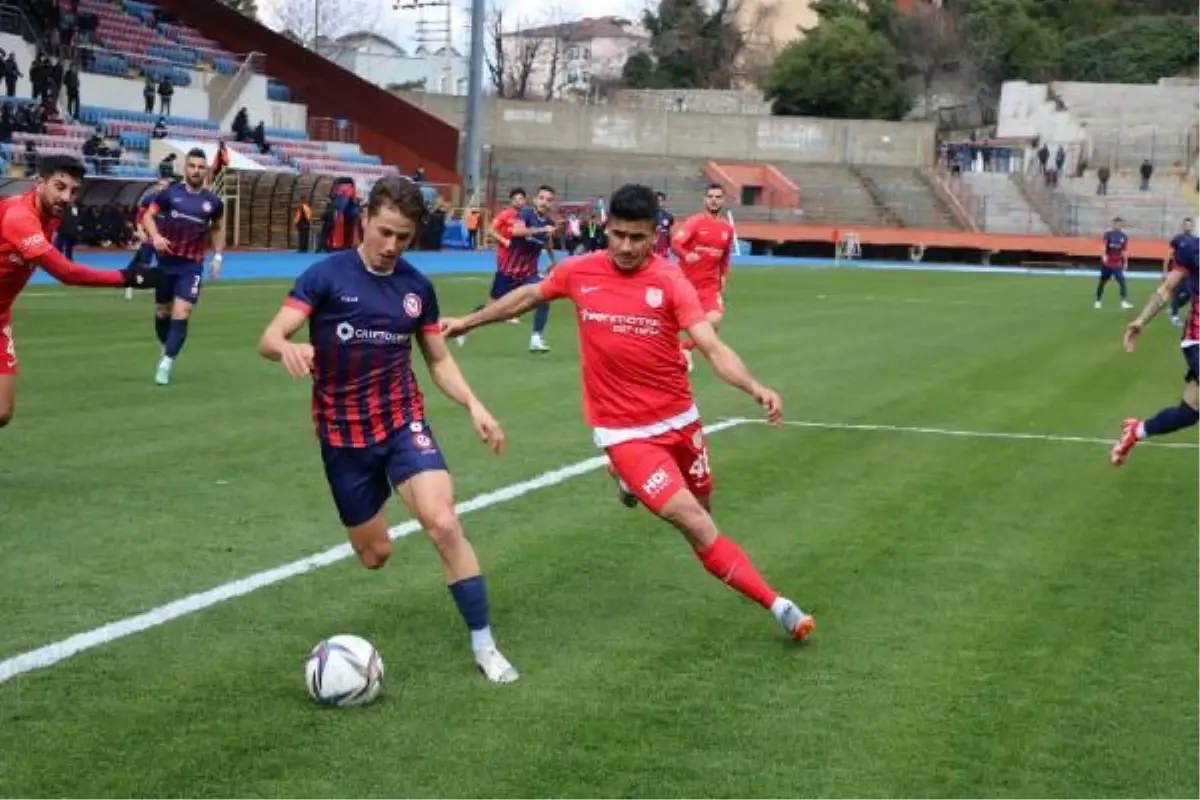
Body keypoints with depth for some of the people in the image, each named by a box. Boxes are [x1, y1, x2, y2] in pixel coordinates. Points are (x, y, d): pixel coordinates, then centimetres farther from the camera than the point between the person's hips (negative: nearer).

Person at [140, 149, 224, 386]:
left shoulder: (213, 202, 1)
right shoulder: (169, 193, -4)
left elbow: (218, 228, 19)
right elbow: (148, 216, 0)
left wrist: (217, 256, 11)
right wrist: (155, 236, -19)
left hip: (192, 266, -1)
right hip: (166, 261, 1)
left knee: (181, 315, -12)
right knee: (162, 311, 14)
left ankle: (165, 364, -10)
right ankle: (167, 348, 39)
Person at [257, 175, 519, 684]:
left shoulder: (417, 286, -1)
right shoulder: (326, 275, -11)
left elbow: (438, 359, 10)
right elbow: (269, 338, -18)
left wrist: (473, 405, -7)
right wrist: (288, 348, -42)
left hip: (403, 422, 1)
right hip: (343, 434, -1)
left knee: (444, 525, -21)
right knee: (374, 555, 10)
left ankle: (484, 645, -10)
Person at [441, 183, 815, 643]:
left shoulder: (670, 281, -12)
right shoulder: (579, 273, -6)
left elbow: (712, 348, -20)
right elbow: (529, 296, 15)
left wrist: (755, 388, -38)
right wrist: (467, 321, 22)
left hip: (679, 418, 2)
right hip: (624, 431, -2)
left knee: (701, 508, 23)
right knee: (696, 524, -14)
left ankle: (632, 478, 54)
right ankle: (777, 606, -6)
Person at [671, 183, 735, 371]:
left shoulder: (727, 228, 5)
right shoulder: (695, 221, -10)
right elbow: (675, 244, -21)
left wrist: (723, 280, 18)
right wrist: (686, 255, -39)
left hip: (710, 284, 3)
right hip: (685, 280, -3)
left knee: (714, 321, -16)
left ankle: (686, 348, 6)